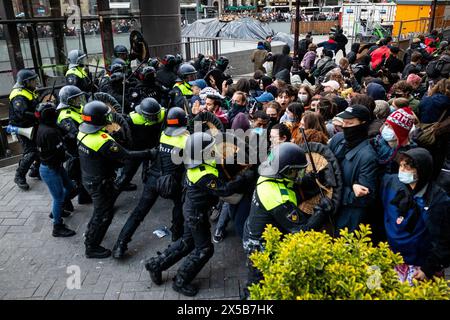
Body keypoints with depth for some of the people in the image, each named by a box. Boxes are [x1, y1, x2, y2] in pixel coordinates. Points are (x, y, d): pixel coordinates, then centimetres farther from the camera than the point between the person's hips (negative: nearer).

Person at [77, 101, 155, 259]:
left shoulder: (83, 133, -6)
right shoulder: (103, 141, -33)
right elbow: (127, 155, -30)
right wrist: (150, 154, -23)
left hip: (87, 178, 9)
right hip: (100, 184, -9)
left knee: (100, 208, 31)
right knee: (104, 215, 10)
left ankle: (91, 232, 51)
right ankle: (92, 247, 24)